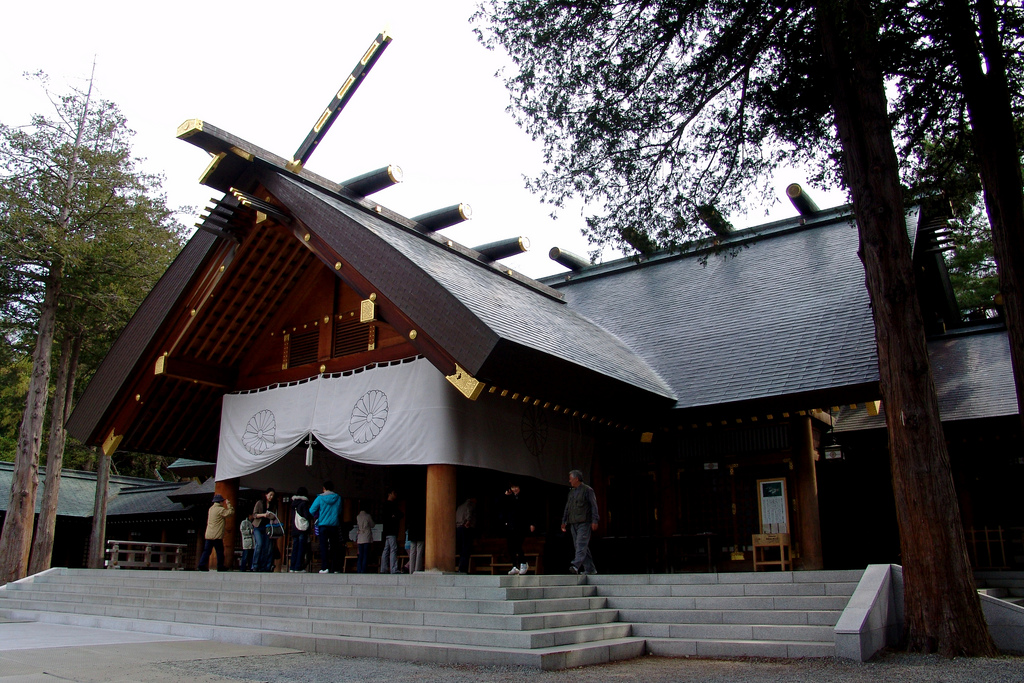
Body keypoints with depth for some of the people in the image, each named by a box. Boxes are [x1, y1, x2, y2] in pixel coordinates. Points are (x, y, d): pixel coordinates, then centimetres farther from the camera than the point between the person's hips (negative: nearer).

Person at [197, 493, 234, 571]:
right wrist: (228, 504, -1)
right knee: (220, 551, 0)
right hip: (217, 536, -7)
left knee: (206, 550, 6)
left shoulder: (211, 509, 15)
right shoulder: (220, 509, -10)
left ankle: (202, 565, -4)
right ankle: (220, 567, 2)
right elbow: (231, 512, -12)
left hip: (208, 535, 7)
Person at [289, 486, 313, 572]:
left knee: (295, 548, 10)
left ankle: (292, 567, 10)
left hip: (294, 529, 6)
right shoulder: (304, 503, -9)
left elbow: (292, 517, 16)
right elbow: (307, 516, -14)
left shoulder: (293, 503, 12)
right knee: (301, 549, -3)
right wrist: (313, 516, 6)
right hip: (302, 529, -6)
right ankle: (298, 567, -5)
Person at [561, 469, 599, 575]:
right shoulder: (571, 492, 19)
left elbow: (594, 506, -6)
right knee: (579, 546, 6)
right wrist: (564, 521, 18)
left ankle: (576, 565, -30)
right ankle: (590, 569, 11)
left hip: (584, 523, -7)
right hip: (573, 523, 7)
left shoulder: (587, 490, -2)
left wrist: (595, 521, -13)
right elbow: (567, 507, 23)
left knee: (581, 544, -17)